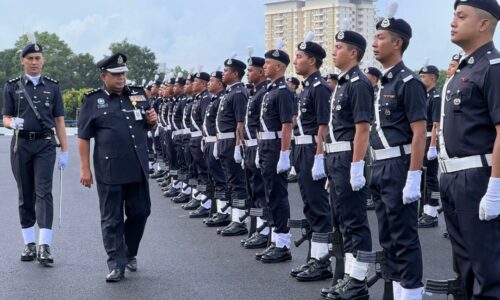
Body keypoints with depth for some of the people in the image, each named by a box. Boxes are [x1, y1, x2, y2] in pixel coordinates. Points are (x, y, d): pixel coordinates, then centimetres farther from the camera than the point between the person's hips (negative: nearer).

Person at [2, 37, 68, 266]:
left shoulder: (53, 87, 8)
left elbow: (59, 120, 8)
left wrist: (64, 151, 2)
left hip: (45, 144, -1)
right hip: (21, 144, 1)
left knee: (44, 192, -11)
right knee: (25, 195, 6)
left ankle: (45, 245, -17)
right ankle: (30, 244, 15)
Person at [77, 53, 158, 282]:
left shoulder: (139, 95, 11)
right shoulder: (93, 101, 0)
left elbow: (149, 128, 22)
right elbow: (83, 137, -2)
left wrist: (152, 121, -2)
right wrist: (85, 169, -7)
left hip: (138, 168, 4)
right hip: (109, 171, -4)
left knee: (140, 212, 10)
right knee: (112, 219, 2)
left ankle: (130, 253, 31)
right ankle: (116, 265, 8)